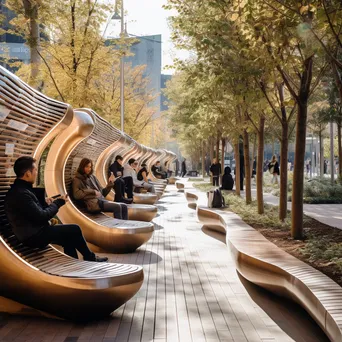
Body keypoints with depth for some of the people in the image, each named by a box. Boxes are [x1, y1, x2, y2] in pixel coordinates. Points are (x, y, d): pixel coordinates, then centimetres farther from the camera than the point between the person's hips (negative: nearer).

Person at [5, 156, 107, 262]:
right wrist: (58, 202, -12)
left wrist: (46, 204, 0)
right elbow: (41, 217, -25)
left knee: (69, 237, 12)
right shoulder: (21, 193, -26)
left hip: (34, 232, 10)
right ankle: (90, 258, 15)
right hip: (34, 236, -10)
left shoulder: (19, 189, 8)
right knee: (74, 229, -6)